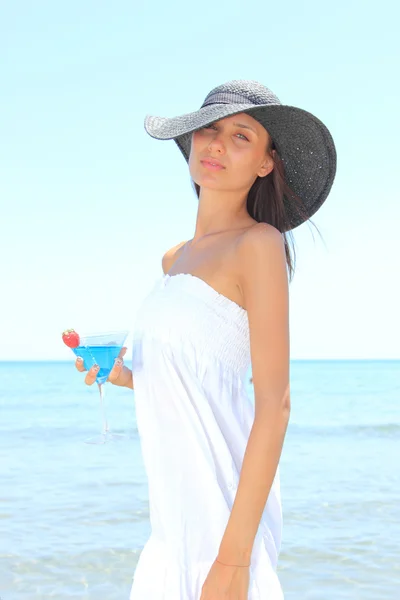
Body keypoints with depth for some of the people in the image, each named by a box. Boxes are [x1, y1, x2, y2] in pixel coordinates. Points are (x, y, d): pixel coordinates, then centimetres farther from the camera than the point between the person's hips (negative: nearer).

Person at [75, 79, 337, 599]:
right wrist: (121, 375, 2)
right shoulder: (176, 258, 14)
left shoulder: (259, 244, -9)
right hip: (177, 506, 7)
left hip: (225, 504, -7)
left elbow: (275, 405, -15)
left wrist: (235, 556, -20)